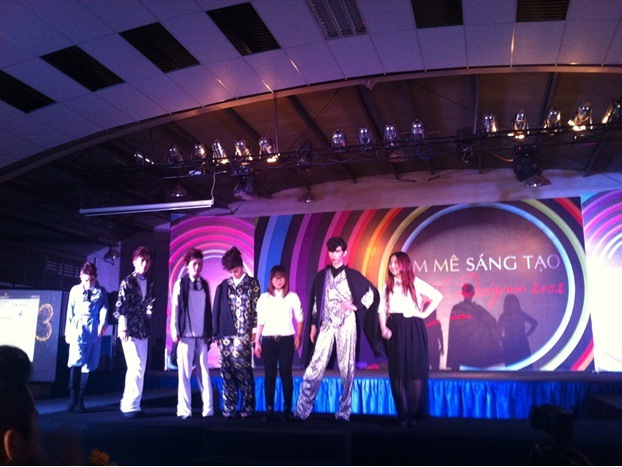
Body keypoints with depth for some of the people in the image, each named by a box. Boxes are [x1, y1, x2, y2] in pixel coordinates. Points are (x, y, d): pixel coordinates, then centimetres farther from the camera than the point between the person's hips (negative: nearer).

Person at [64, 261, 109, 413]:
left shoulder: (101, 292, 8)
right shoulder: (75, 290, 11)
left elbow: (104, 309, -2)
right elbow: (70, 312, 13)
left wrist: (103, 324, -19)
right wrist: (68, 332, 12)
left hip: (94, 331, 0)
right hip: (77, 330, 0)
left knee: (87, 366, 4)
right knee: (75, 363, -16)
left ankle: (80, 400, 13)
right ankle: (73, 399, -12)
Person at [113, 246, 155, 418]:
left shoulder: (149, 283, 12)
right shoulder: (128, 281, -4)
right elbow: (120, 306, -8)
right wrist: (122, 328, -14)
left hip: (143, 330, 6)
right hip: (130, 330, -6)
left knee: (140, 368, 8)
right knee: (136, 367, -11)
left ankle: (129, 404, 17)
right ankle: (130, 405, -3)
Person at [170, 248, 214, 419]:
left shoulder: (204, 284, 10)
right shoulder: (180, 284, 1)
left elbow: (208, 310, 10)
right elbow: (175, 308, 0)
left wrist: (210, 332, 9)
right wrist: (175, 331, -5)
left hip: (202, 336, 3)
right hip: (186, 335, -3)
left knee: (204, 373, 3)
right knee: (184, 373, 1)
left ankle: (208, 409, 6)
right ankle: (184, 410, 7)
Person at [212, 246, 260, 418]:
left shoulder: (252, 283, 4)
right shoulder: (223, 286, 12)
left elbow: (256, 308, 0)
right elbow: (217, 310, 11)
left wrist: (255, 330, -6)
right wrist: (216, 334, 6)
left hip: (243, 335, -3)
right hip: (225, 335, 3)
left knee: (243, 371, -3)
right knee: (227, 372, 4)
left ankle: (248, 407, 6)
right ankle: (229, 408, 11)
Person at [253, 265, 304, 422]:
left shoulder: (292, 296, 2)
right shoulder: (264, 297, 5)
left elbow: (299, 318, 5)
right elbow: (260, 321, 6)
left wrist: (299, 336, -5)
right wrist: (257, 341, 3)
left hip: (286, 339, -1)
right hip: (268, 339, 1)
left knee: (286, 374, 0)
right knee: (269, 374, 2)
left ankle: (287, 409, 7)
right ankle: (269, 409, 8)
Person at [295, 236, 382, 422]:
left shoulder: (353, 275, 2)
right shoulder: (321, 276, 9)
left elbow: (372, 292, 5)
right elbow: (315, 301, 13)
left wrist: (356, 306, -5)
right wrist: (314, 325, 10)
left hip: (346, 324, -2)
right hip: (326, 324, 2)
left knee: (346, 368, 1)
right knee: (316, 366, -4)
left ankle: (344, 412, 9)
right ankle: (302, 410, 0)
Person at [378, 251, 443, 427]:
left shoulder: (415, 282, 2)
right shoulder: (388, 285, 10)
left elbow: (437, 296, 0)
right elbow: (382, 309, 5)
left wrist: (424, 314, -4)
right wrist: (383, 328, -8)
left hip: (413, 328, -3)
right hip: (395, 329, 3)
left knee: (415, 369, -3)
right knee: (397, 371, 3)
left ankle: (415, 413, 5)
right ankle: (403, 413, 10)